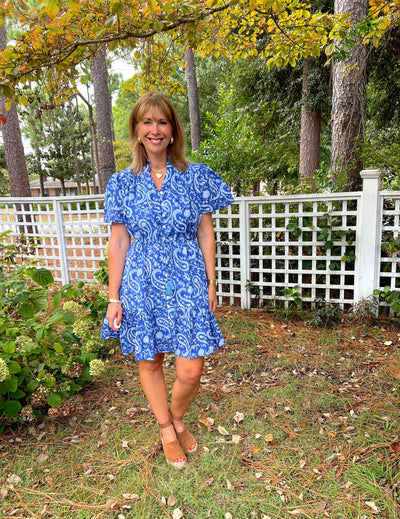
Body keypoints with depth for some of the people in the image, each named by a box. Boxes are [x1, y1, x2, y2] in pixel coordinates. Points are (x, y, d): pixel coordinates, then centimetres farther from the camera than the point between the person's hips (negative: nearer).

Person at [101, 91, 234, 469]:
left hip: (187, 281, -1)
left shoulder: (196, 177, 1)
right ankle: (167, 431, 39)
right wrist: (113, 298, 2)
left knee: (190, 371, 0)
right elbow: (118, 242, 3)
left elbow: (205, 233, 4)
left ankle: (177, 421, 34)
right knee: (149, 362, 13)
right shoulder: (123, 183, 3)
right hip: (142, 282, 1)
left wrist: (211, 283, 2)